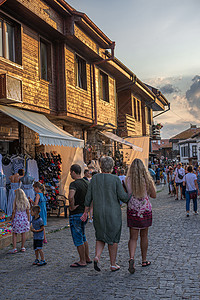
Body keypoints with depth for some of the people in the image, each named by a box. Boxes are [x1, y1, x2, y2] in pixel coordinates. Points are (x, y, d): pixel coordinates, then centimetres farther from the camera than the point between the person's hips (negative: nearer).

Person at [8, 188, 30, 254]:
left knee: (14, 234, 6)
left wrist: (12, 221, 0)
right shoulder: (26, 201, -1)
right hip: (24, 219, 3)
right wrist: (28, 221, 11)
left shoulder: (15, 201, -10)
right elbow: (28, 212, 2)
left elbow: (14, 212, -8)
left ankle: (14, 248, 1)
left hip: (17, 219, -3)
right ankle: (22, 247, 18)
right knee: (23, 233, 11)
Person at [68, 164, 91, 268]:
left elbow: (71, 197, -38)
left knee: (78, 239, 2)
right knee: (82, 237, 21)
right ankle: (87, 258, 27)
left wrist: (72, 207, -21)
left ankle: (82, 261, 10)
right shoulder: (87, 183, 6)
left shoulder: (74, 184, -19)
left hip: (76, 214, -8)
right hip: (84, 213, 8)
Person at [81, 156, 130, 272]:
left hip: (98, 213, 3)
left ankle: (97, 256, -5)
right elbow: (122, 196, -10)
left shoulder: (95, 178, 1)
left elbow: (89, 197, 4)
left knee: (100, 236, 18)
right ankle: (113, 264, 17)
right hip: (113, 213, -3)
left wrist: (86, 212, 12)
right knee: (113, 238, 10)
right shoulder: (115, 179, -10)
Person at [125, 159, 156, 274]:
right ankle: (144, 260, 26)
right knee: (144, 236, 16)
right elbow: (154, 195, 0)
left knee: (133, 237, 4)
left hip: (132, 211, 0)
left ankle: (132, 258, -18)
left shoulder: (128, 180, -8)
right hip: (146, 210, 0)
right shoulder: (147, 180, -8)